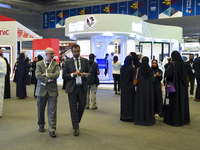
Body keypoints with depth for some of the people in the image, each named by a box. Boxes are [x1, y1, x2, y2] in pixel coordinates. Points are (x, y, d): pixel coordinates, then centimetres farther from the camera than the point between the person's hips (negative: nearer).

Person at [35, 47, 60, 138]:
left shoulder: (56, 64, 5)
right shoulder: (39, 64, 4)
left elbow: (57, 74, -12)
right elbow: (38, 75, -11)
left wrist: (46, 74, -13)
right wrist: (48, 80, -15)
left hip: (52, 90, -1)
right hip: (41, 90, 1)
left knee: (52, 110, -4)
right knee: (41, 109, 13)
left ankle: (52, 130, 2)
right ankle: (41, 125, 34)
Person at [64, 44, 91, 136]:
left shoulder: (85, 61, 7)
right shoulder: (68, 62, 3)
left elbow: (89, 73, 9)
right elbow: (64, 75, 0)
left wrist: (85, 74, -13)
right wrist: (73, 74, -16)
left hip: (82, 87, 2)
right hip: (72, 88, -2)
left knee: (82, 106, 10)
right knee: (73, 108, 1)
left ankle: (76, 121, 37)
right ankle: (76, 128, 10)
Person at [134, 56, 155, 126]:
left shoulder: (139, 69, -4)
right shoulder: (150, 70, -9)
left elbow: (137, 79, -4)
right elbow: (153, 80, -8)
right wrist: (154, 76, 11)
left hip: (140, 89, 2)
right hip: (148, 89, -2)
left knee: (140, 102, 8)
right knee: (148, 102, 5)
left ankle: (139, 118, 12)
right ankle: (148, 119, 9)